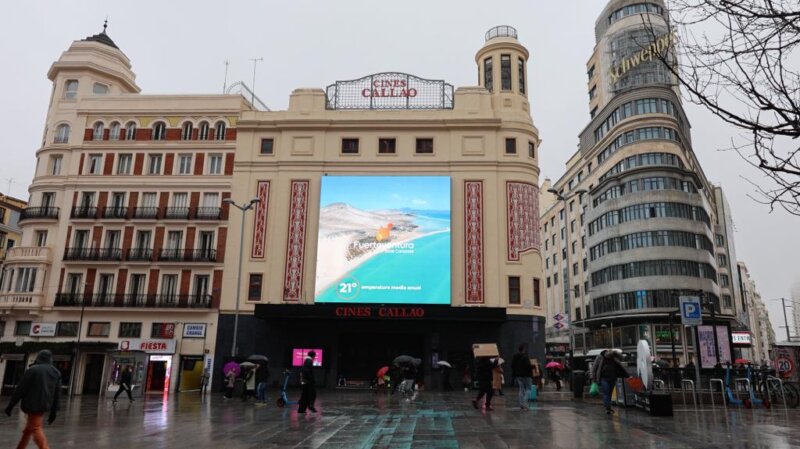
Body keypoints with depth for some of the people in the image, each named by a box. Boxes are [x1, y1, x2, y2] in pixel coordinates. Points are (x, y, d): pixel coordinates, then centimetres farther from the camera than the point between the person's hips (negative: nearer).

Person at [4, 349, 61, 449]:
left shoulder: (32, 370, -6)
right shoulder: (56, 372, 11)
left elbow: (20, 389, -9)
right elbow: (56, 394, 11)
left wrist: (10, 405, -1)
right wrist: (53, 412, 14)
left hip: (33, 404, -6)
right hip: (45, 405, 6)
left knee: (36, 428, -10)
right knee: (28, 428, 21)